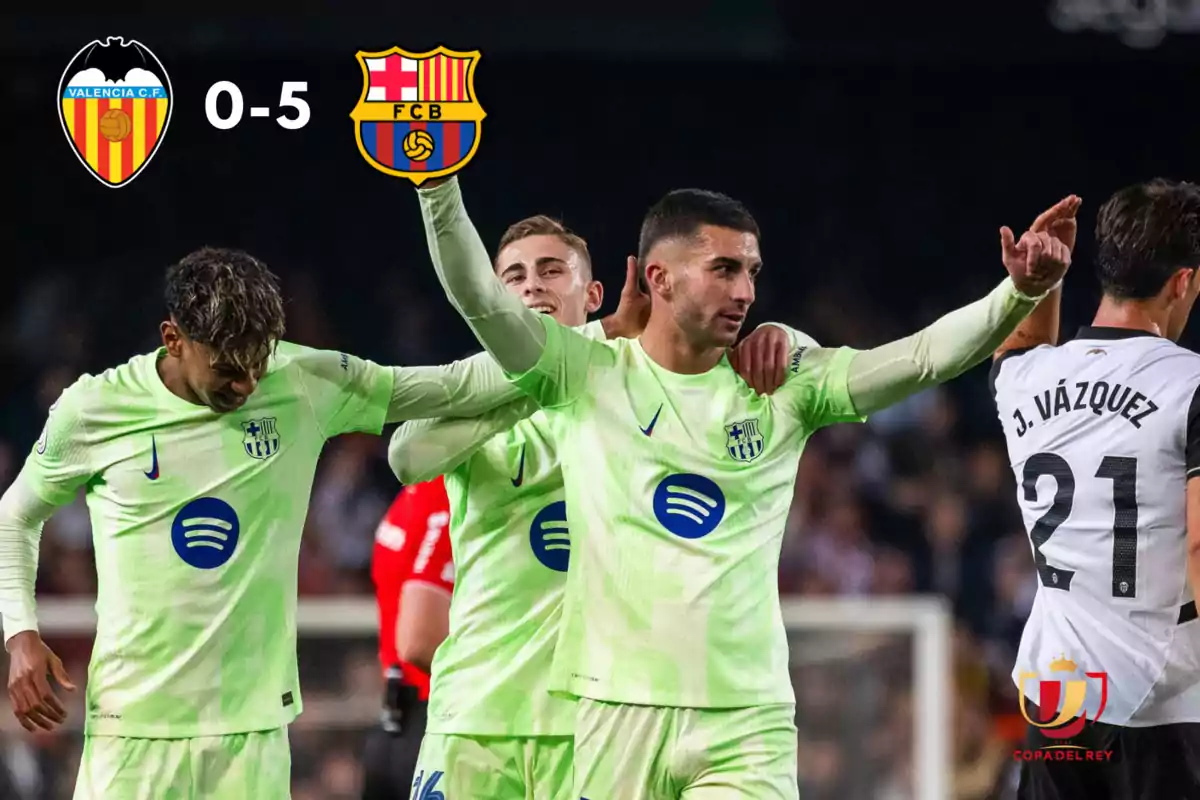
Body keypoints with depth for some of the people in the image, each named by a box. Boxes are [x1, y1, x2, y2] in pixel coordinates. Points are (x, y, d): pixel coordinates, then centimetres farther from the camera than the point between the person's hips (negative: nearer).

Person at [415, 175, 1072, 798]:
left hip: (747, 719, 1)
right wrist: (440, 181, -19)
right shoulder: (587, 375, 3)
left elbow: (922, 356, -4)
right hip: (618, 707, -1)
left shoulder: (784, 385, 5)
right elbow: (477, 295, -6)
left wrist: (1019, 293, -19)